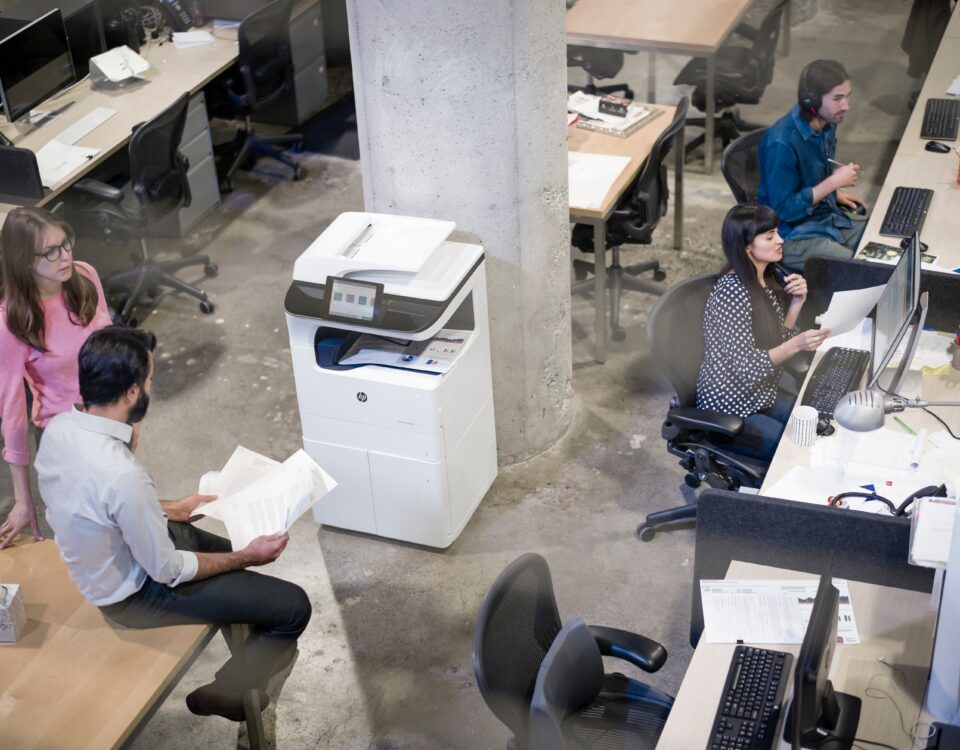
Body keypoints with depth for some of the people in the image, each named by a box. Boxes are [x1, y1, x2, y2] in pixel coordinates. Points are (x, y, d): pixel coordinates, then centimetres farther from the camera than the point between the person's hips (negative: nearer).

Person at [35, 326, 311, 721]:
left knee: (238, 549, 27)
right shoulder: (123, 476, -38)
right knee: (294, 606, -4)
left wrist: (168, 509, 13)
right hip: (137, 593, -8)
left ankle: (257, 649, 44)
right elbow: (168, 571, -25)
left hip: (112, 554, 9)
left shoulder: (58, 427, -12)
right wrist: (246, 558, -11)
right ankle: (227, 692, 13)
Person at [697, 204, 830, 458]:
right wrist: (796, 345, -36)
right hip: (729, 411, -9)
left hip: (761, 395, 9)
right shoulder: (732, 293, -24)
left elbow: (777, 344, 7)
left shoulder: (764, 280, 3)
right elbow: (745, 367, -25)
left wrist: (796, 303, -7)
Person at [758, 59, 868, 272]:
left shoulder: (827, 122, -2)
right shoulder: (782, 142, -28)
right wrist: (834, 182, -22)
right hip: (793, 235, -8)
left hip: (829, 216, 8)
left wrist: (835, 193, 4)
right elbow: (784, 210, -24)